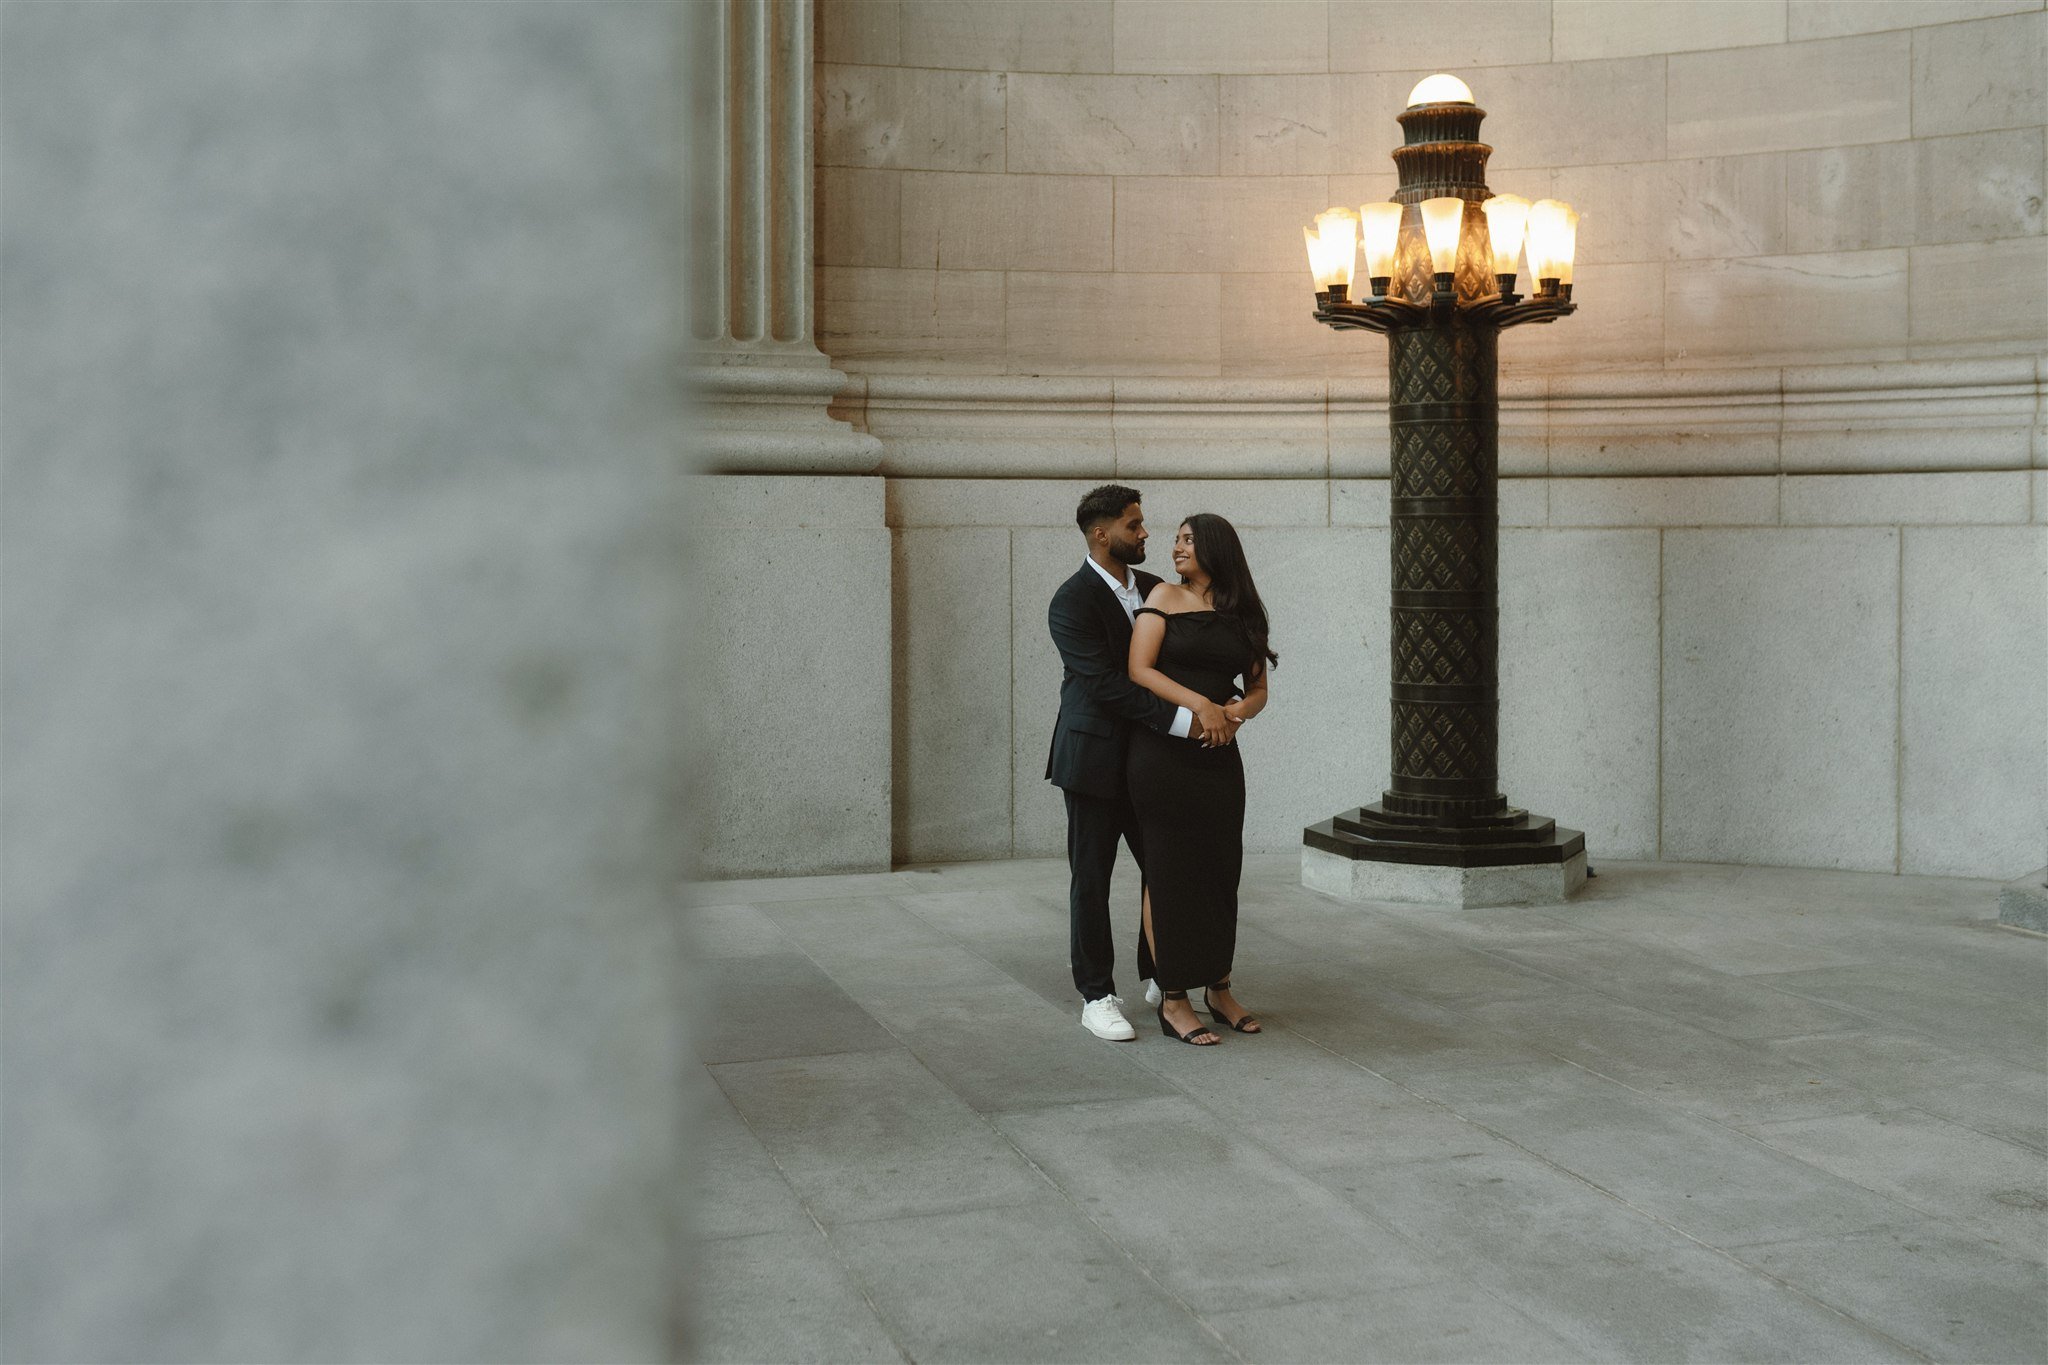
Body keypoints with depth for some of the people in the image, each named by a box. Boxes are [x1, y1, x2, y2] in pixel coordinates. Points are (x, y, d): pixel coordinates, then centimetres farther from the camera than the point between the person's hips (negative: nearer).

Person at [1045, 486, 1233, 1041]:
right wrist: (1185, 721, -27)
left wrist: (1205, 704, -20)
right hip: (1095, 758, -6)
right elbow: (1105, 684, -22)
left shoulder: (1154, 589, 8)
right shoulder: (1073, 602, -15)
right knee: (1090, 880, 3)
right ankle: (1097, 997, 13)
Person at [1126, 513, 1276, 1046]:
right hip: (1162, 753, -4)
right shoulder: (1165, 598, 1)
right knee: (1168, 871, -1)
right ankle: (1172, 1001, 6)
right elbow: (1139, 670, -8)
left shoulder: (1242, 615, 12)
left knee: (1220, 869, 8)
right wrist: (1200, 705, -18)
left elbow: (1258, 690, 14)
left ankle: (1219, 989, 23)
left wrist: (1239, 711, -9)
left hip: (1219, 756, 4)